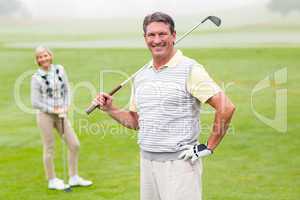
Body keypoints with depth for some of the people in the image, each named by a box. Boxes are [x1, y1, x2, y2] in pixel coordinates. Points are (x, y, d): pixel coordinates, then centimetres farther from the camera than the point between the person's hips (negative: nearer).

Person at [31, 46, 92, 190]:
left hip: (61, 114, 5)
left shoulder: (60, 69, 3)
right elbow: (35, 102, -8)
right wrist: (53, 110, -10)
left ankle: (74, 178, 19)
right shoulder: (36, 78, -9)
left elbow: (67, 89, 10)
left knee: (74, 145, 5)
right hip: (45, 115, -5)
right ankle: (52, 181, 19)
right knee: (49, 149, 4)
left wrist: (65, 107, -2)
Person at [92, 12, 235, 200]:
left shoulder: (190, 69, -8)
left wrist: (208, 148, -12)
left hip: (179, 162, -6)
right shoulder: (141, 75, 13)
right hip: (147, 161, 6)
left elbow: (226, 107, -14)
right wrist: (110, 108, 7)